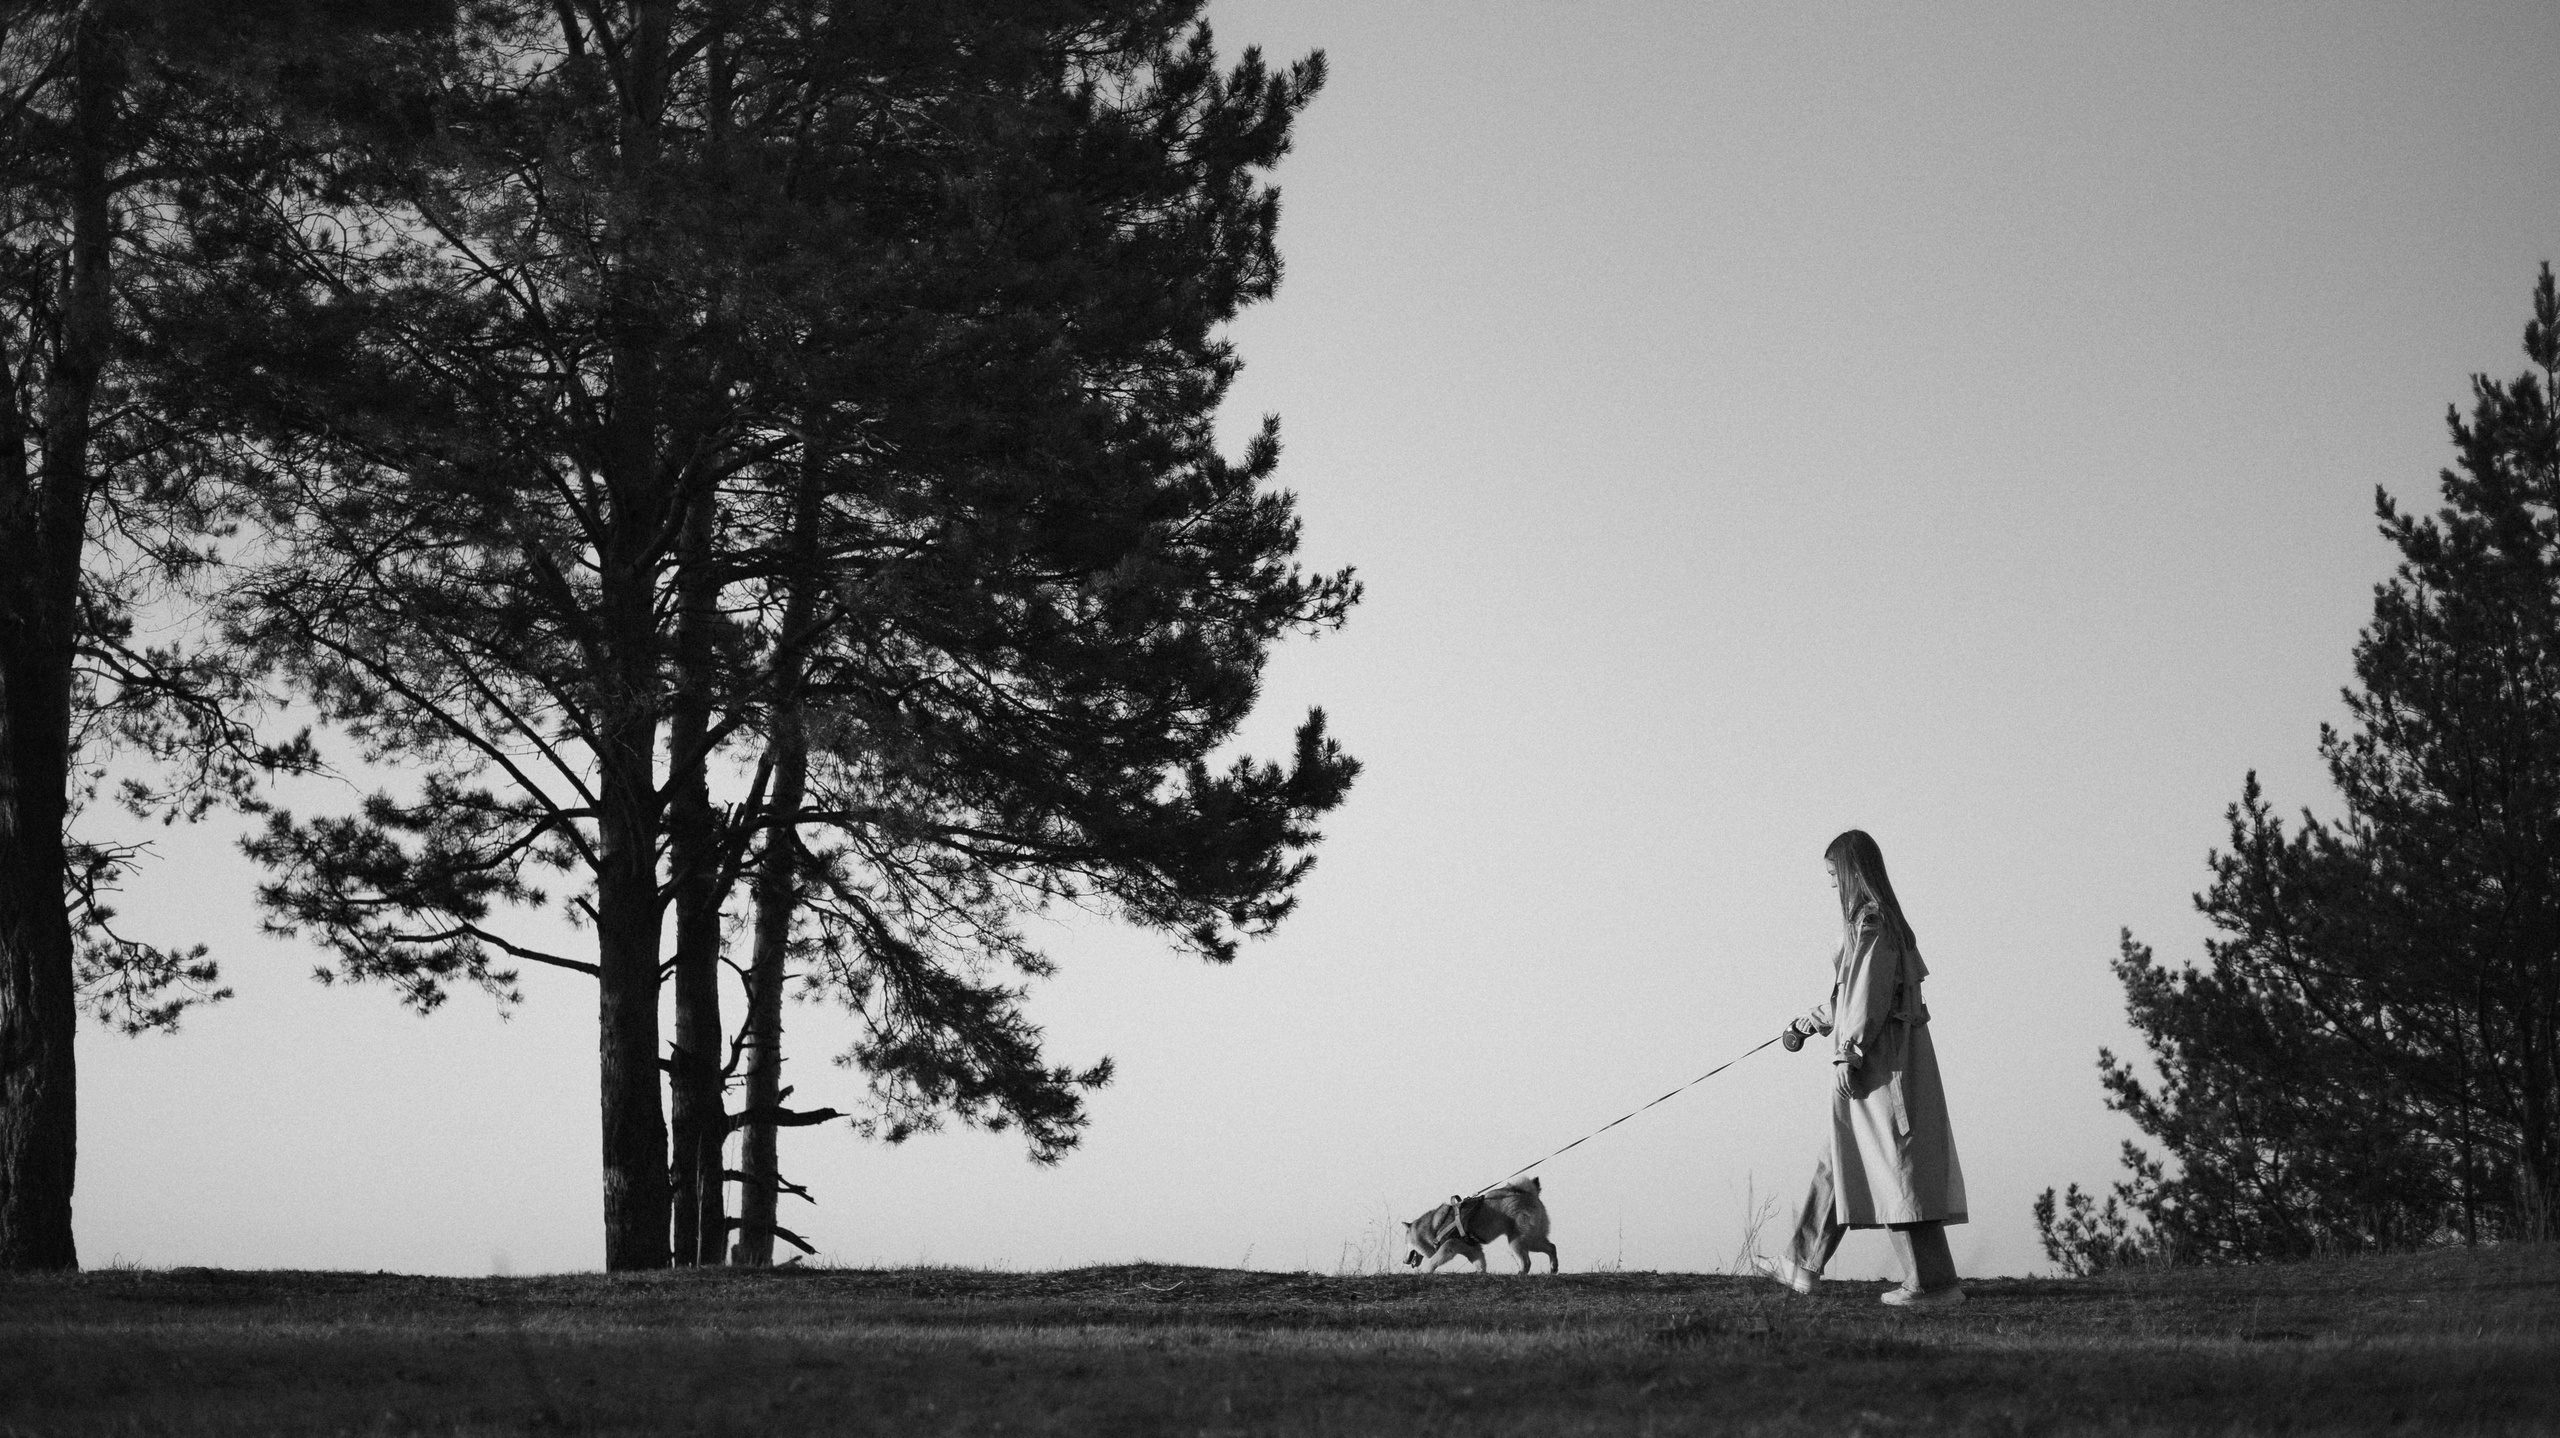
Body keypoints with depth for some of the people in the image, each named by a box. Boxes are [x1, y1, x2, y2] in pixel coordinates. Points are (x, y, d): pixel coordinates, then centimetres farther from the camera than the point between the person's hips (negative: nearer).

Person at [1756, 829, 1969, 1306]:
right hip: (1891, 1051, 10)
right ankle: (1802, 1265, 23)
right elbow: (1849, 994, 25)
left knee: (1897, 1164, -8)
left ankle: (1933, 1281, -8)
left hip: (1879, 1054, -10)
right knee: (1839, 1160, 15)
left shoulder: (1870, 920, -13)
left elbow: (1868, 993, -20)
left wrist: (1847, 1054, -20)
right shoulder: (1883, 918, 16)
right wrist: (1805, 1024, 31)